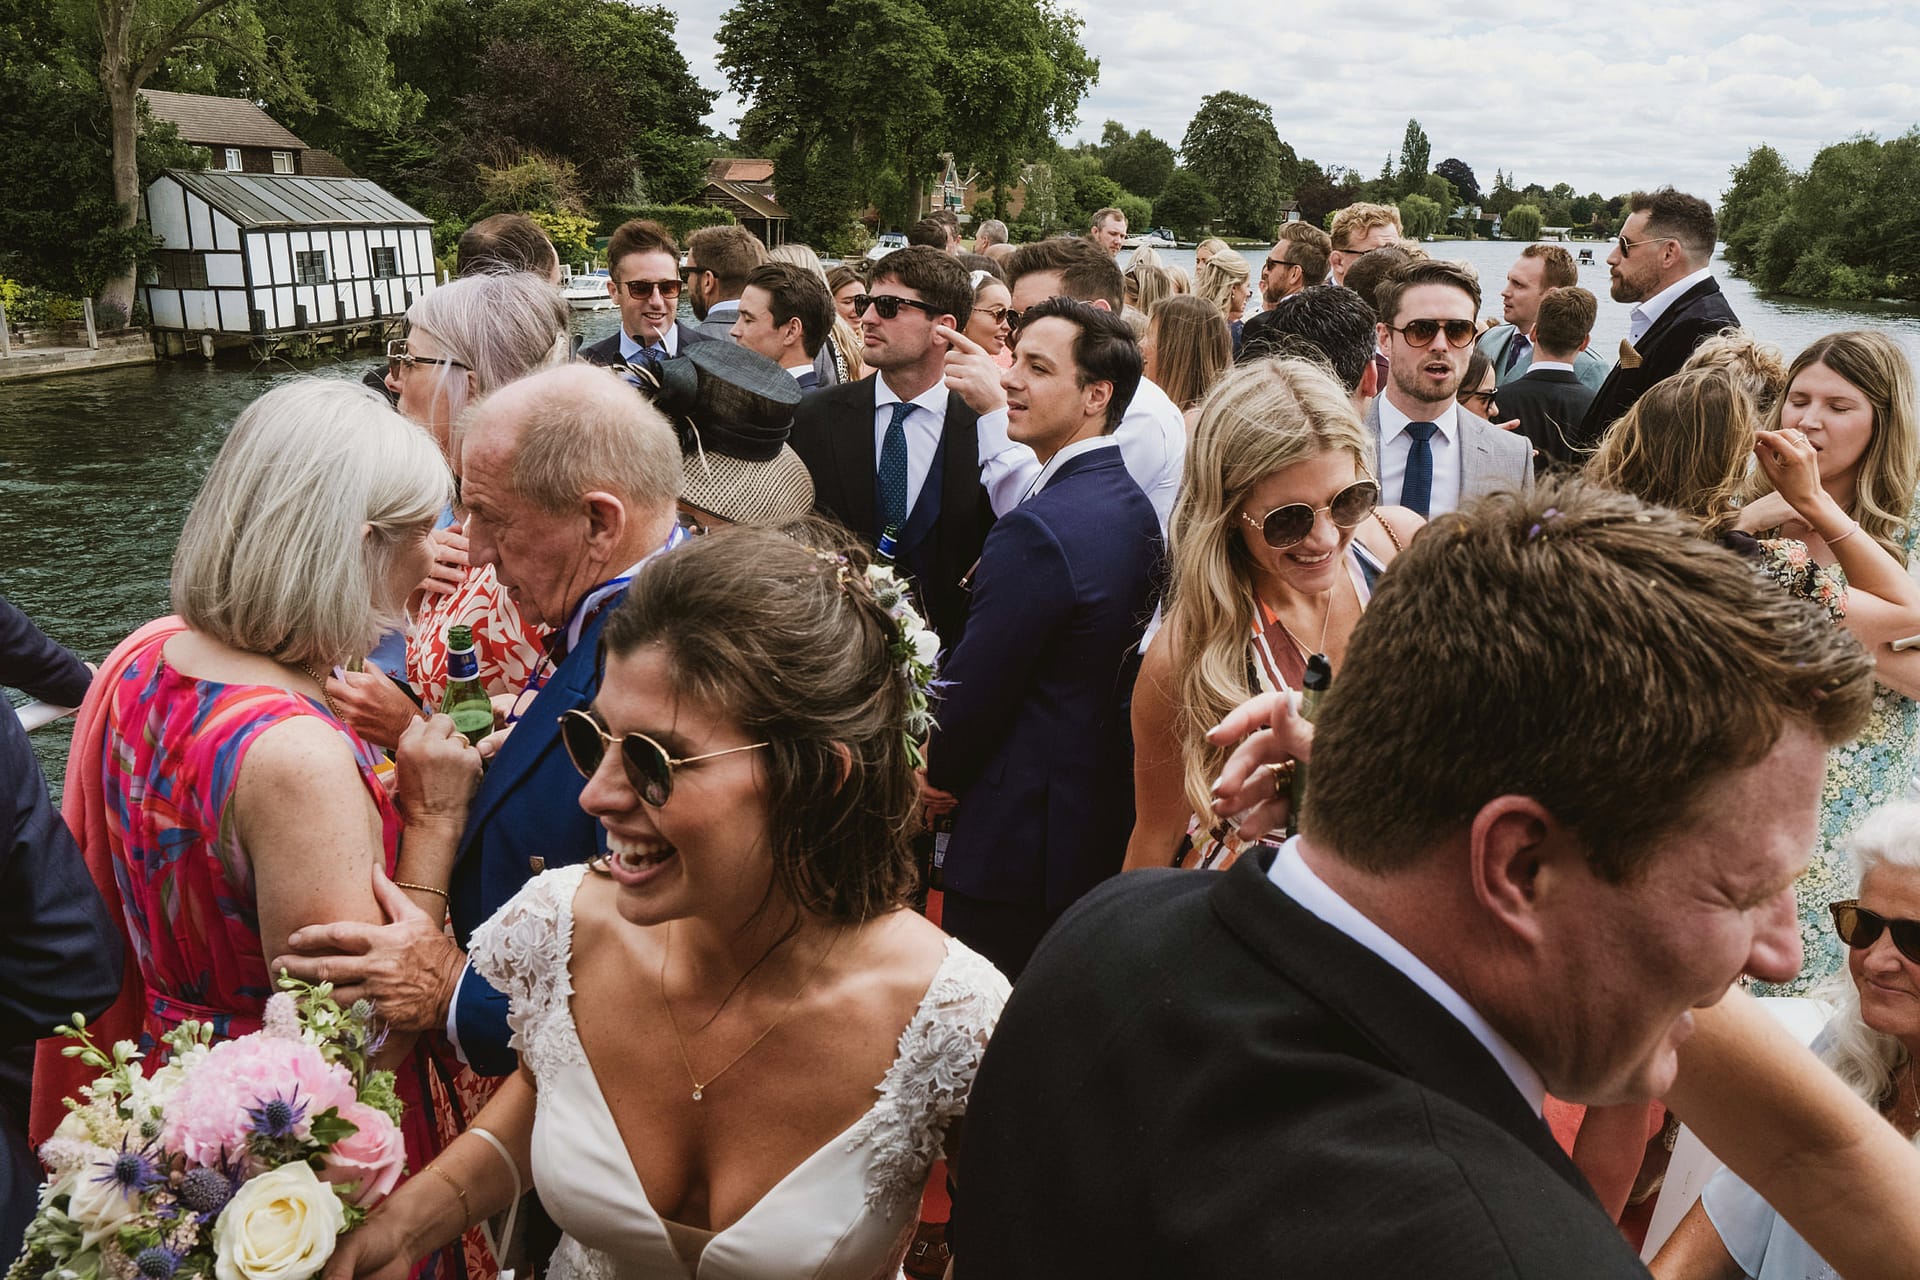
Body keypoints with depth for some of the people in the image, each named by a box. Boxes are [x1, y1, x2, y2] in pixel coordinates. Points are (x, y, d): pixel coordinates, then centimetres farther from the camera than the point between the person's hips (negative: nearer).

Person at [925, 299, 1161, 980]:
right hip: (1107, 824, 9)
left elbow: (972, 692, -20)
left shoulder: (1037, 529, -25)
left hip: (1018, 846, -9)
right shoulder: (1133, 506, 5)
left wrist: (939, 774, 2)